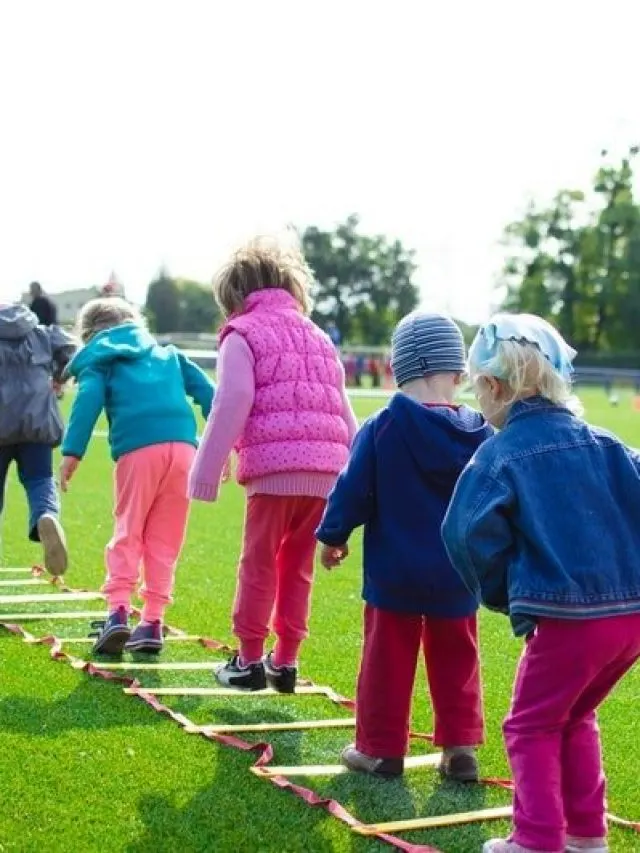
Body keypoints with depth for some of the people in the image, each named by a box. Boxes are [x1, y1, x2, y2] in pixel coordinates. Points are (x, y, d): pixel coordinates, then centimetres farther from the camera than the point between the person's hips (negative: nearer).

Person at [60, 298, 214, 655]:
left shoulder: (99, 359, 18)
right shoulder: (167, 353, 31)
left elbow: (89, 400, -1)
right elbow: (206, 391, 21)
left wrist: (72, 452, -8)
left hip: (138, 450, -3)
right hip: (183, 446, 3)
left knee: (128, 533, 6)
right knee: (165, 540, 10)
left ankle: (119, 611, -8)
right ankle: (153, 621, 8)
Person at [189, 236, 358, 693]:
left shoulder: (242, 334, 4)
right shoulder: (319, 337, 24)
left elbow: (232, 406, -7)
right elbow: (345, 414, 22)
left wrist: (206, 473, -6)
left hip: (273, 468, -6)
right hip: (325, 472, 6)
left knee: (259, 564, 5)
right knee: (298, 567, 14)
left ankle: (249, 660, 10)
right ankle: (286, 661, 17)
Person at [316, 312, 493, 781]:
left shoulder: (382, 428, -13)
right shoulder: (479, 434, -4)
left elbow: (353, 491, -8)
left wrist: (333, 536, 8)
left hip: (394, 572, -2)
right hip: (457, 577, 2)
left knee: (388, 659, 8)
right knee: (456, 660, 14)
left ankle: (381, 748, 15)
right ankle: (461, 747, 15)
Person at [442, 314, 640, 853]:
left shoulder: (500, 455, -7)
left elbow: (471, 534, -15)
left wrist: (505, 595, 0)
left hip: (566, 617, -6)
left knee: (533, 726, 12)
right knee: (576, 718, 25)